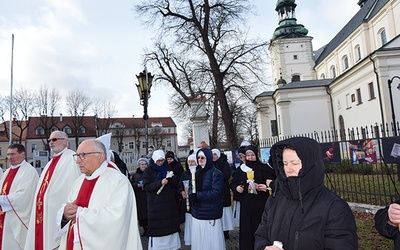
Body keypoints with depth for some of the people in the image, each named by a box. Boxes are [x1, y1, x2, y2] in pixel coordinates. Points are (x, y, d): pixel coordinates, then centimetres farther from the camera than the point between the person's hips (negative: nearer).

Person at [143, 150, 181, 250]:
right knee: (156, 227, -2)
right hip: (155, 204, -3)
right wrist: (160, 182, -24)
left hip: (169, 203, 3)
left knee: (170, 225, 8)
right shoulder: (148, 171, -1)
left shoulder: (168, 169, 9)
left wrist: (171, 179, -14)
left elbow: (175, 184, 8)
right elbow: (147, 186, -11)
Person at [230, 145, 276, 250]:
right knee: (246, 229, 5)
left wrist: (266, 187, -20)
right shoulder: (241, 169, 6)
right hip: (245, 205, 2)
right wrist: (236, 188, -8)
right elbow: (232, 184, 12)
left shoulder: (264, 168, -1)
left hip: (260, 205, -2)